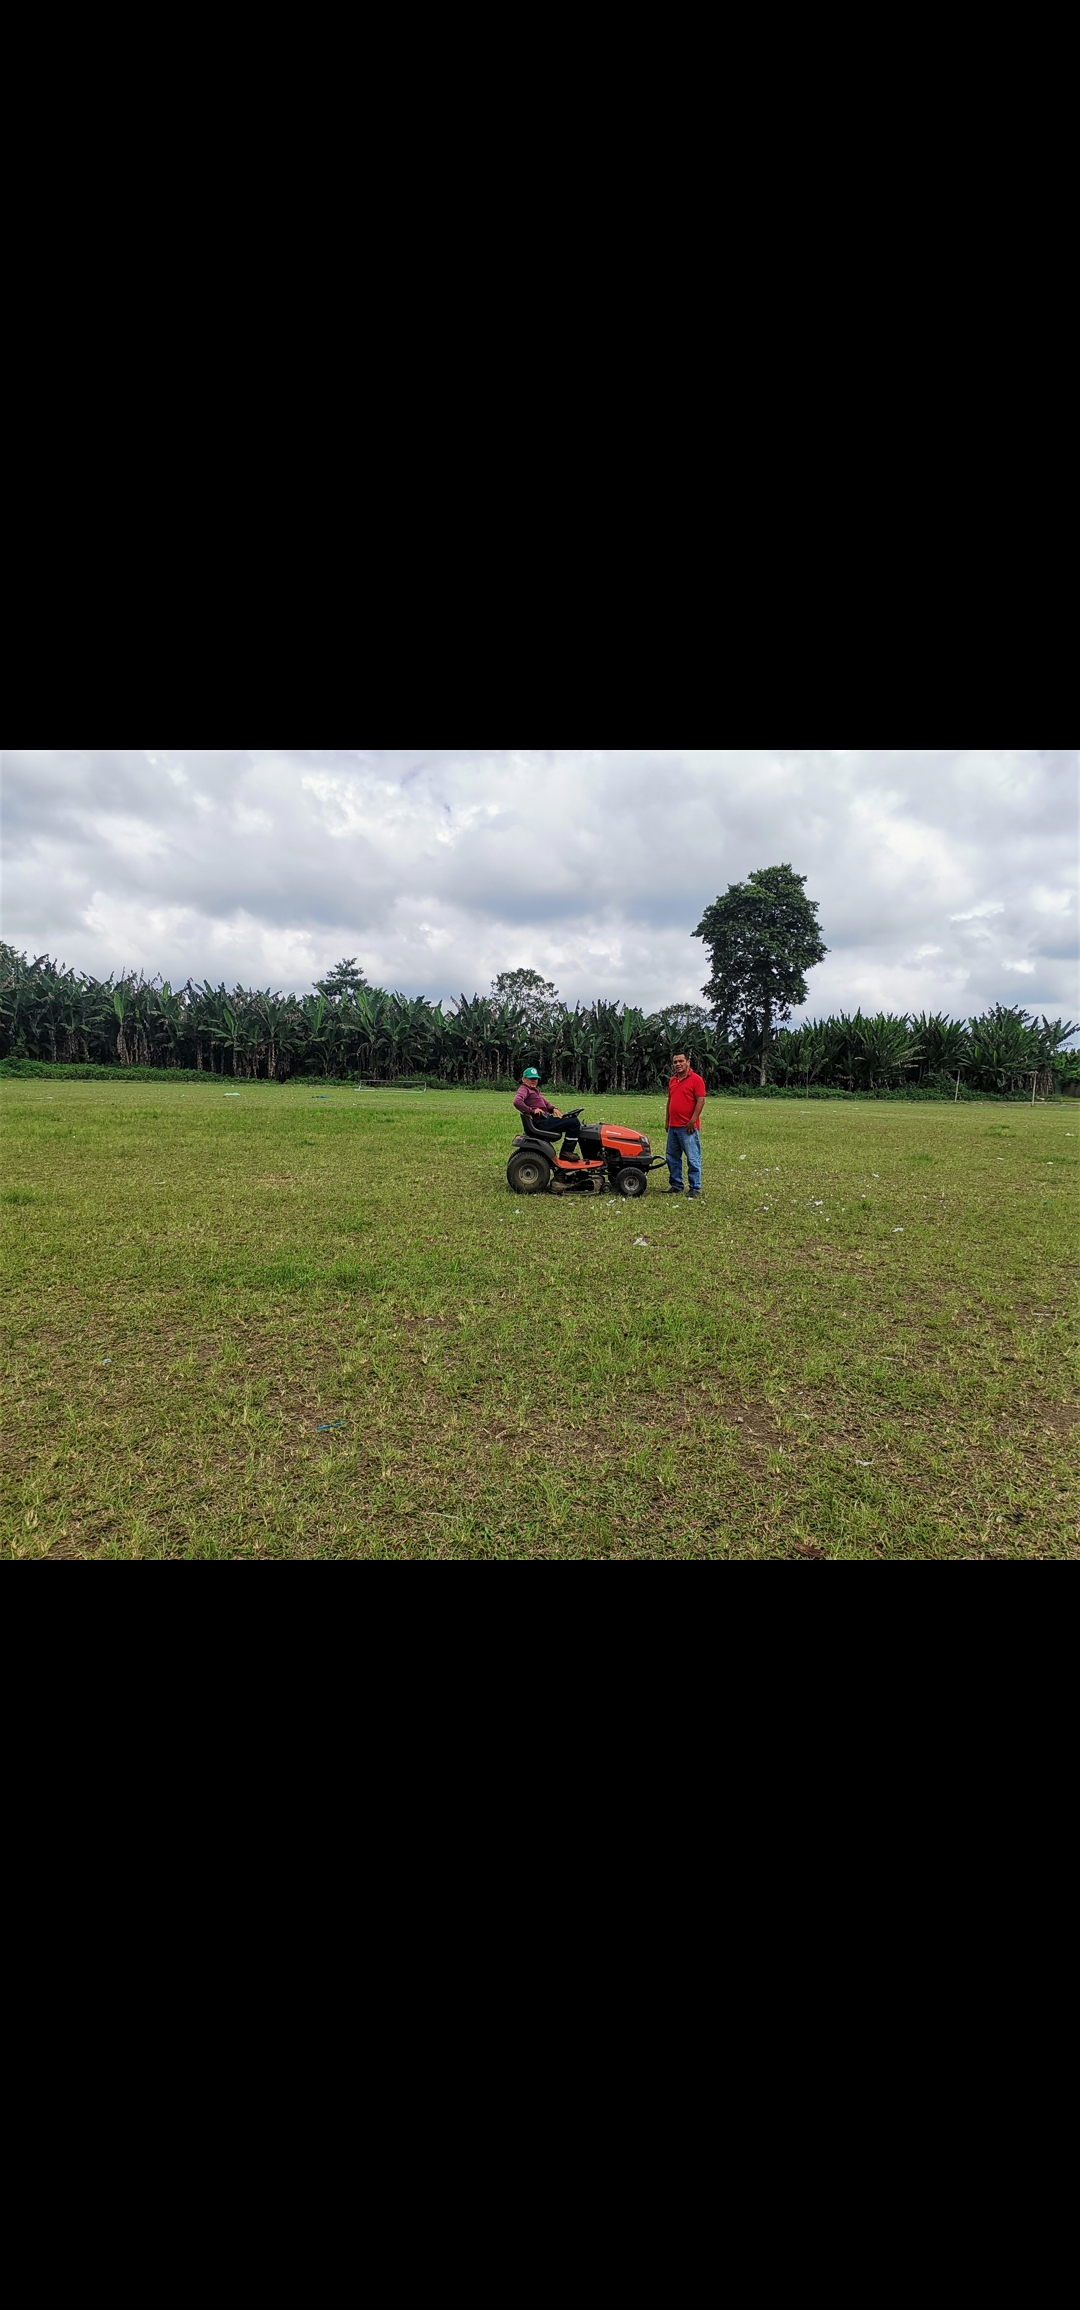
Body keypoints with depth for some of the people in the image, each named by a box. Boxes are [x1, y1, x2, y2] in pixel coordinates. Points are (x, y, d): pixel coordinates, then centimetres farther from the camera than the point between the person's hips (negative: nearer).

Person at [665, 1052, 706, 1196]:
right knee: (672, 1158, 13)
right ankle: (676, 1185, 22)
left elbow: (701, 1101, -13)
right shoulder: (672, 1080, 14)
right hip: (673, 1127, 8)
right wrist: (667, 1121, 16)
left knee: (693, 1159, -3)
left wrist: (692, 1121, -18)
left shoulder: (696, 1079, -8)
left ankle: (695, 1189, 3)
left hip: (688, 1127, -8)